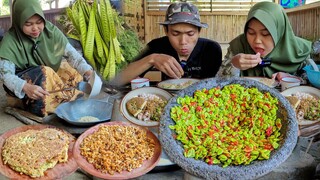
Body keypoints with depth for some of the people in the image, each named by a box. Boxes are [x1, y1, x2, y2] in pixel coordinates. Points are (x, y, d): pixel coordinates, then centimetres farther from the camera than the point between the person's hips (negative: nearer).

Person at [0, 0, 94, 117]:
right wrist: (26, 87, -46)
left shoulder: (50, 30, -14)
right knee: (44, 73, -32)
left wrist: (88, 72, -33)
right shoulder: (10, 40, -21)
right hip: (21, 81, -4)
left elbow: (71, 53, -16)